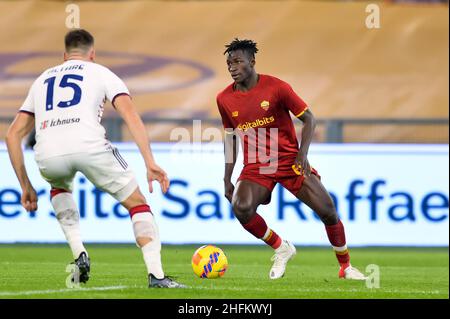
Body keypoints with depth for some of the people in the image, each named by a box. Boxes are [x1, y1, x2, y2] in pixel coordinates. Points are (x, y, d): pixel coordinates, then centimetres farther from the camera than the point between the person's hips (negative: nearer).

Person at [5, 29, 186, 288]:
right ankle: (156, 275, -1)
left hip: (48, 155, 3)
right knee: (138, 203, 16)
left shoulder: (42, 80, 34)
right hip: (89, 147, -3)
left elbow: (13, 135, 30)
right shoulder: (101, 73, 23)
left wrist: (26, 186, 33)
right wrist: (151, 164, 1)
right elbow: (131, 115, 6)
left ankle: (79, 254, 18)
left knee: (60, 188, 39)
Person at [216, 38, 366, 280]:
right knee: (241, 207, -26)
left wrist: (303, 153, -17)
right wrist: (227, 179, 10)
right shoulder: (225, 99, 1)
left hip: (289, 160, -2)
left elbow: (308, 118, -3)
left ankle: (346, 267, 15)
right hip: (255, 166, 2)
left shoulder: (276, 88, -10)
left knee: (328, 211, -7)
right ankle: (281, 249, -1)